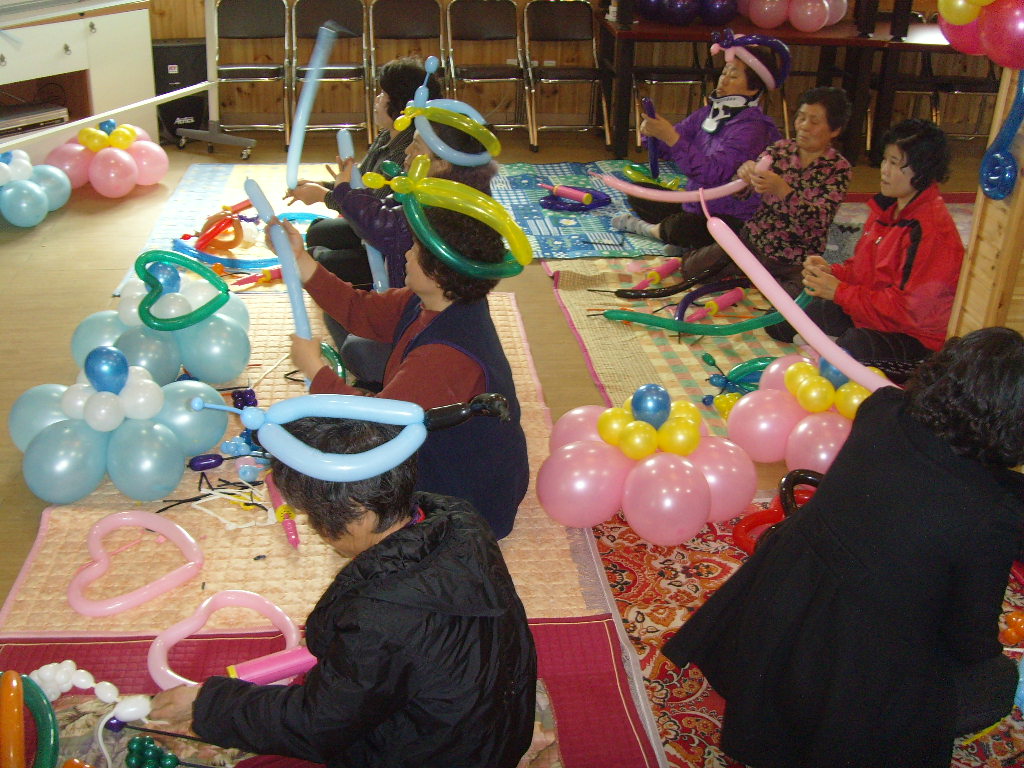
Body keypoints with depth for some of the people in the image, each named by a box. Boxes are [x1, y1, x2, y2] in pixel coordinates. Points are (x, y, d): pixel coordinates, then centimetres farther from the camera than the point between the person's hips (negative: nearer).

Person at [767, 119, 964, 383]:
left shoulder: (932, 231, -24)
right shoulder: (887, 207, 3)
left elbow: (908, 309, -26)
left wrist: (839, 291, -22)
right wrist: (832, 272, -7)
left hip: (914, 336, -9)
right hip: (867, 311, 9)